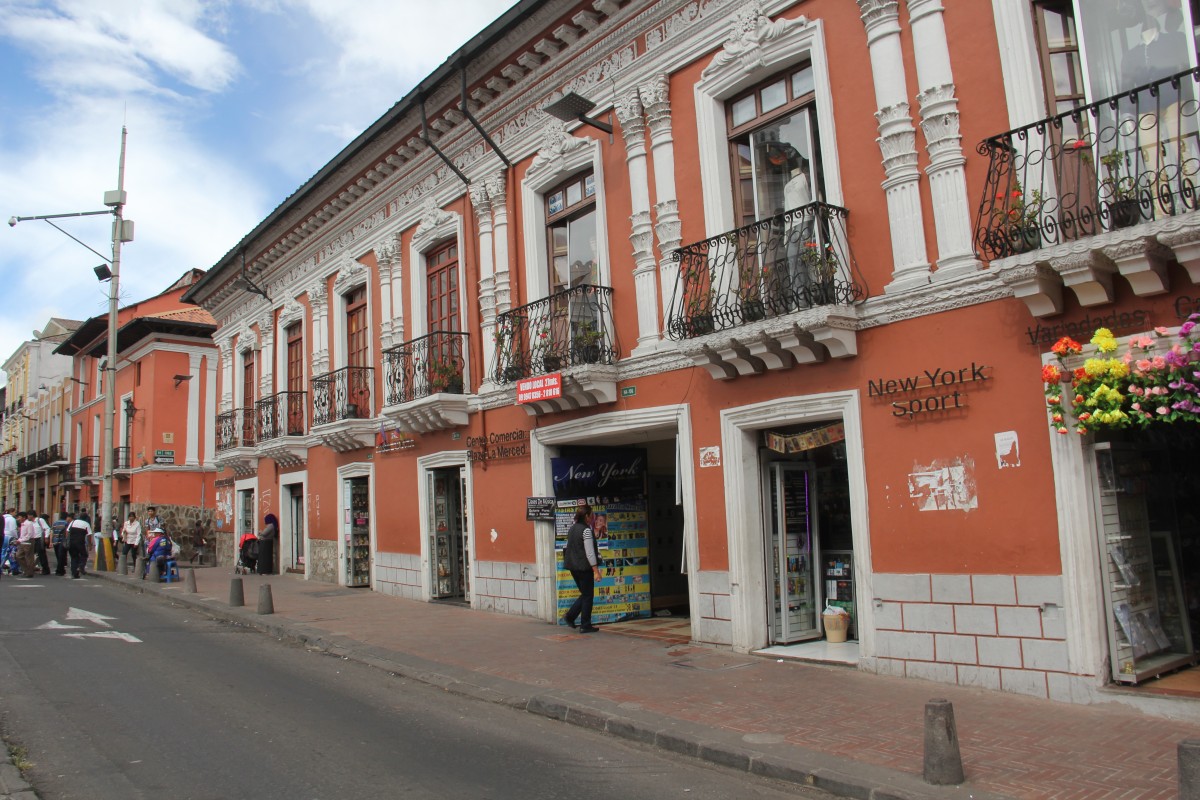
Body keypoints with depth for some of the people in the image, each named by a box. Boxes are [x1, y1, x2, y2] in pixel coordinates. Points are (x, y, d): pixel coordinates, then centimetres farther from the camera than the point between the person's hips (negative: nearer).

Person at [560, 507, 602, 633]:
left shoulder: (572, 529, 11)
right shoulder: (586, 530, -15)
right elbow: (589, 552, -18)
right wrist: (596, 570, -16)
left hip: (573, 566, 8)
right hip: (584, 567, -8)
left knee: (585, 594, 19)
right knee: (587, 596, 3)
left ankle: (570, 616, 11)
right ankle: (585, 626, 8)